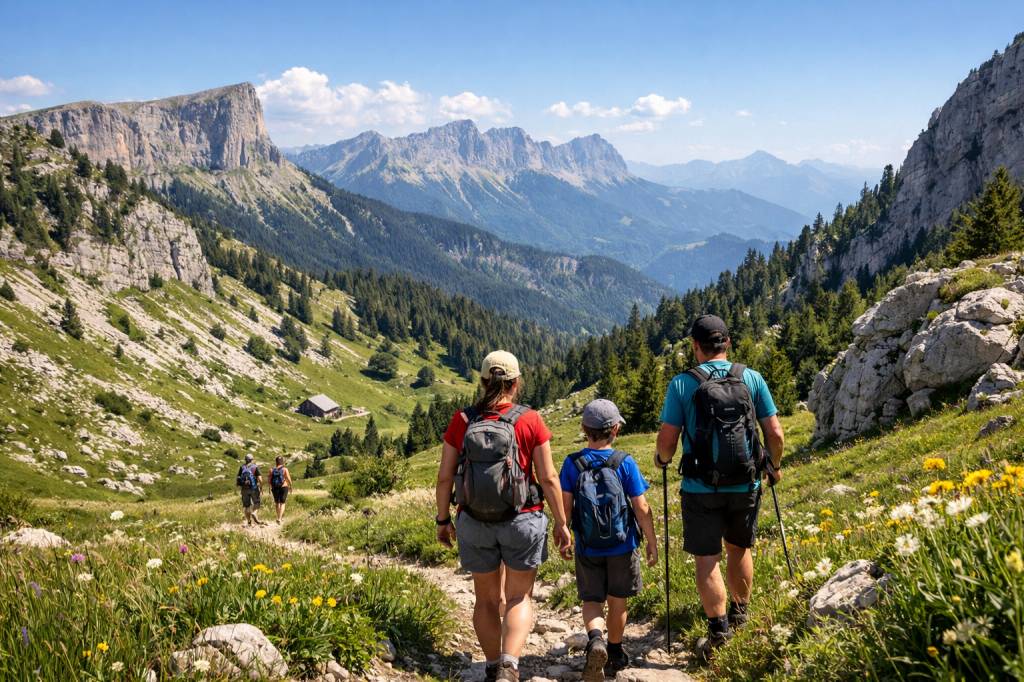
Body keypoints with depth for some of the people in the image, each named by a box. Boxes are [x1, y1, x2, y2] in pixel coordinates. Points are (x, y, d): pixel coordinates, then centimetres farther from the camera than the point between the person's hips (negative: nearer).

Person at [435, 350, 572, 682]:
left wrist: (443, 520, 10)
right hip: (522, 520, -2)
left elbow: (445, 477, -3)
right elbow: (549, 478, -8)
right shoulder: (530, 421, -9)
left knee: (487, 599, 18)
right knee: (519, 598, 12)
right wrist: (561, 523, 3)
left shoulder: (462, 421, -5)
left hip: (474, 523, 2)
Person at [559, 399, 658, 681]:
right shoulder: (625, 463, -12)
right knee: (617, 600, 17)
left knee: (592, 600, 12)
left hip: (588, 548, 0)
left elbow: (565, 507, -7)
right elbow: (641, 508, -10)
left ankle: (595, 639, -14)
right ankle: (615, 653, 30)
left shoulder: (572, 464, -9)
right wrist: (652, 542, 2)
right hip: (622, 546, 0)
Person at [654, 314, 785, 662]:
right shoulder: (751, 378, -3)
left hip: (701, 489, -3)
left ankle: (718, 632, -2)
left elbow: (667, 441, -10)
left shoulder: (682, 384, -9)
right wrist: (774, 466, 17)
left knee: (706, 560, 4)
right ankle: (740, 614, 40)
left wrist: (662, 458, 13)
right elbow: (775, 434, -2)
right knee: (739, 550, 23)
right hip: (745, 487, 3)